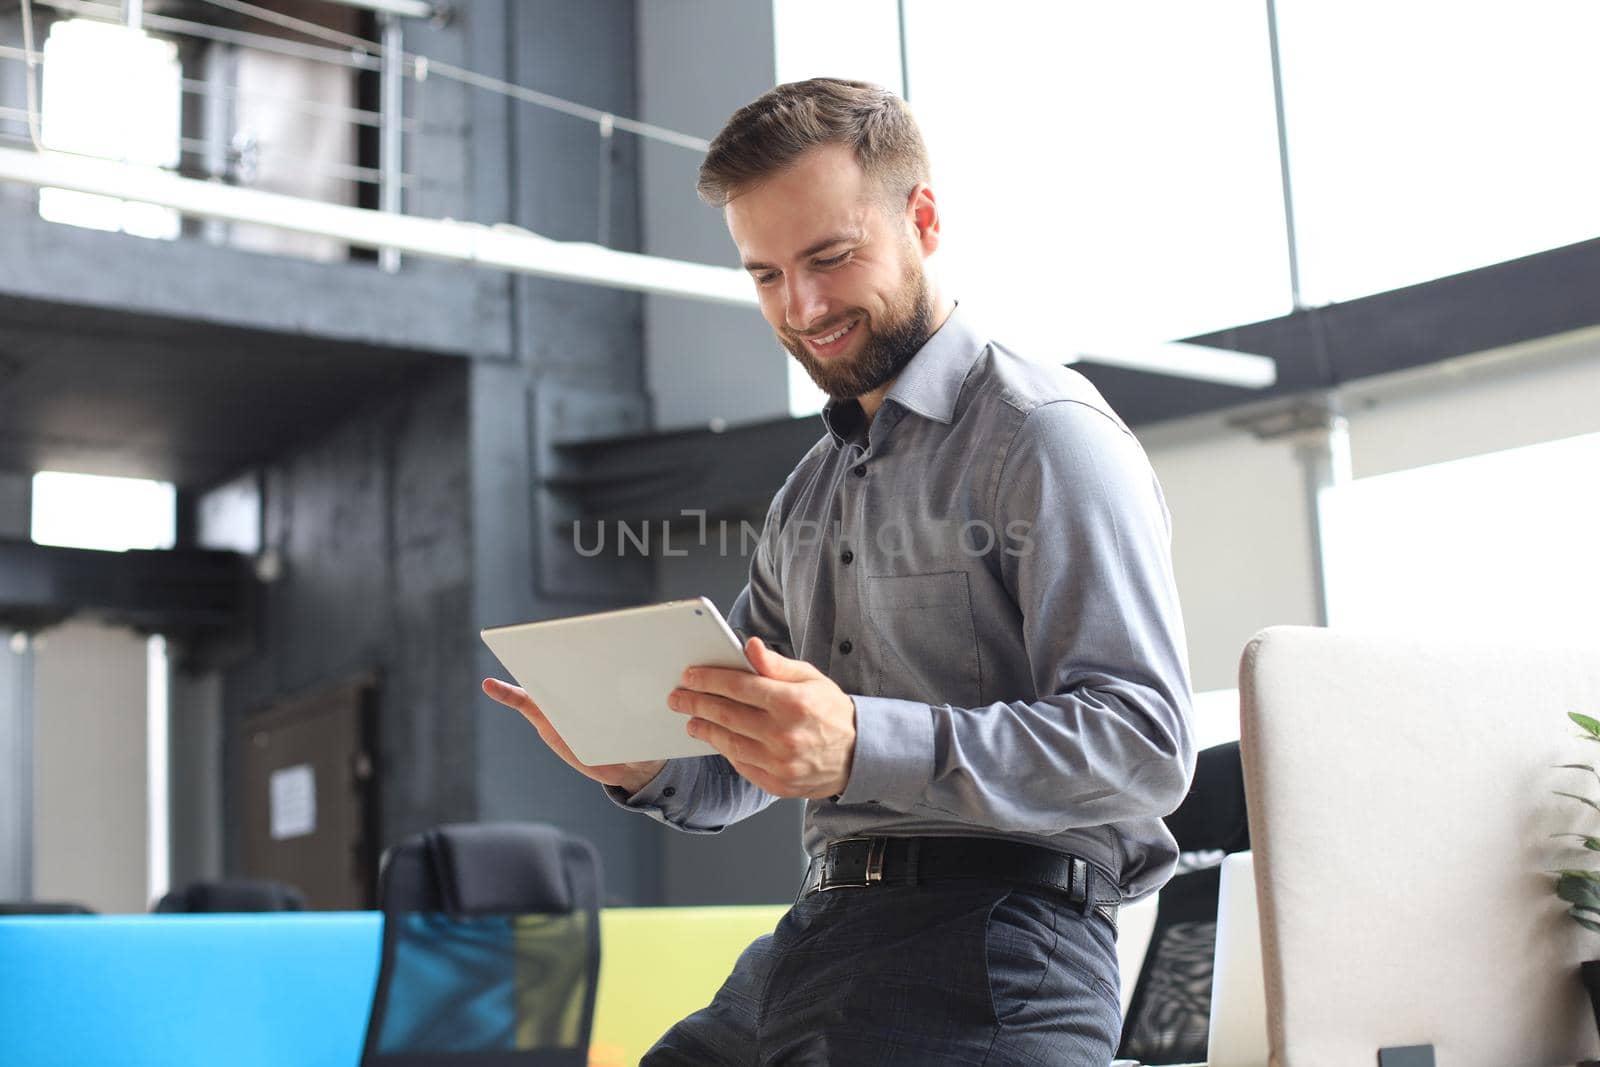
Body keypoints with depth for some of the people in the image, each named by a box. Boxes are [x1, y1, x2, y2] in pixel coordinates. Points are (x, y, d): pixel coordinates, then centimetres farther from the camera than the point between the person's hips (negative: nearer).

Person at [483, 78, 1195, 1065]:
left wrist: (862, 746, -28)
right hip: (815, 938, 7)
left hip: (990, 946, -7)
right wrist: (637, 759, -1)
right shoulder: (806, 500, 22)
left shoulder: (1046, 436, -4)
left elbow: (1145, 741, -16)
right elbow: (729, 779, 24)